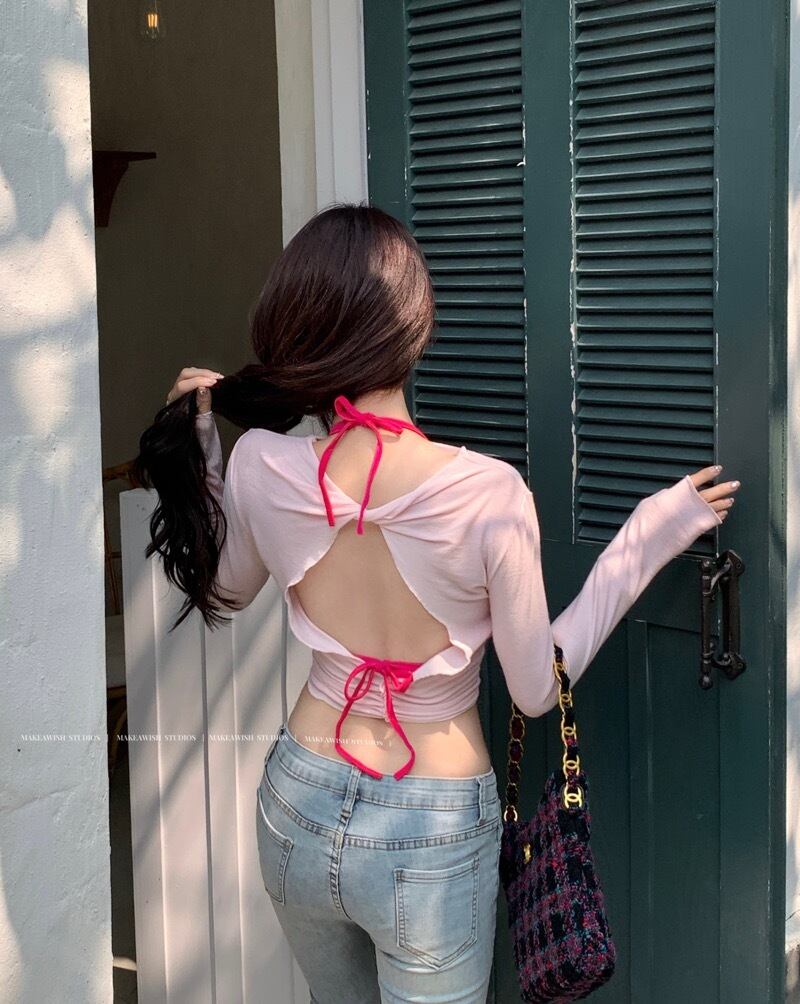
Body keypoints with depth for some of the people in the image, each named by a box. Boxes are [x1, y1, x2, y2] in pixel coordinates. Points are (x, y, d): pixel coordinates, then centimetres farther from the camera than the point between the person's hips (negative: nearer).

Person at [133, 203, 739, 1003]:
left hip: (299, 812, 4)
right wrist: (648, 537, -6)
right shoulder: (489, 494, -25)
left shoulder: (259, 467, -14)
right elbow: (539, 689, -10)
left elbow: (222, 590, 9)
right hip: (432, 841, -4)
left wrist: (195, 434, 14)